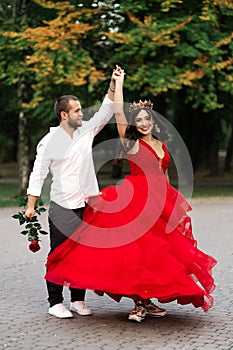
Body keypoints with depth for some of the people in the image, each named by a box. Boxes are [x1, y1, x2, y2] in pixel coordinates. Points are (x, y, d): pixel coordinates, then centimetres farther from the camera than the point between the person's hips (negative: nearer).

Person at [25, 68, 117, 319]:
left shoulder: (86, 131, 7)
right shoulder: (50, 141, -6)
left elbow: (105, 112, 7)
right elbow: (38, 174, -3)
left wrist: (114, 85, -6)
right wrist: (31, 205, -6)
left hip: (87, 206, 5)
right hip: (62, 207, -4)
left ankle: (78, 299, 19)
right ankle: (55, 302, 9)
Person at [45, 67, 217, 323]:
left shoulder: (162, 145, 14)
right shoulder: (131, 144, -2)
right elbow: (119, 114, -13)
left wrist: (172, 204, 22)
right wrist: (118, 83, -13)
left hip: (161, 203, 6)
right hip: (135, 200, -6)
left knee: (156, 251, 6)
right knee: (135, 248, -10)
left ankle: (146, 301, 14)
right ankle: (140, 303, -3)